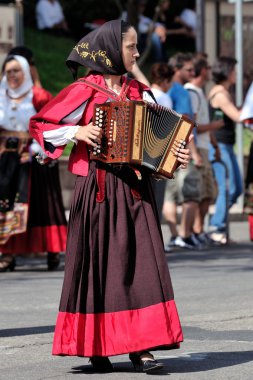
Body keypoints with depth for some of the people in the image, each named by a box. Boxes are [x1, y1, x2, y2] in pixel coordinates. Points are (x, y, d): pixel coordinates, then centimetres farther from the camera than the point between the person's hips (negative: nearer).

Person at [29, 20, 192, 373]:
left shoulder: (139, 92, 12)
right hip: (98, 189, -3)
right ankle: (96, 345, 11)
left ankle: (140, 346, -6)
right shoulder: (85, 91, -2)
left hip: (135, 189, 3)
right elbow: (41, 125, 1)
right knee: (99, 263, 1)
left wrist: (177, 155, -2)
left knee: (140, 261, -6)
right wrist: (77, 132, -13)